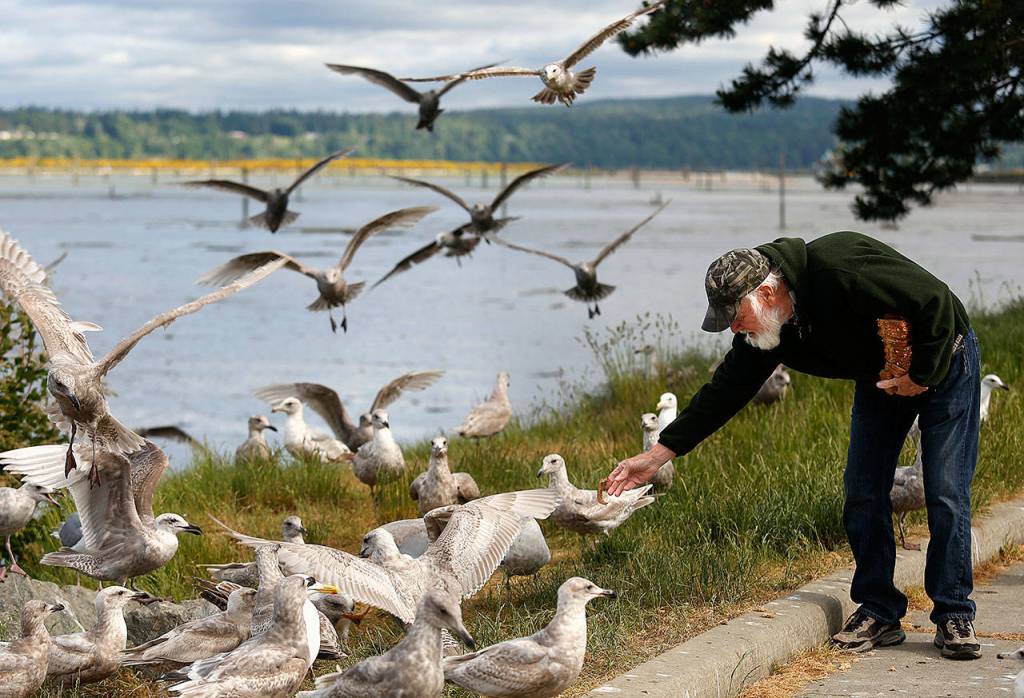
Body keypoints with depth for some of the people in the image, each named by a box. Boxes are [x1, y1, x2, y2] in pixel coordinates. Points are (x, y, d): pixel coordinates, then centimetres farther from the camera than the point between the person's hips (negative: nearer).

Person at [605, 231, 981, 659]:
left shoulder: (841, 269, -37)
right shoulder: (762, 333, -13)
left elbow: (936, 301, -32)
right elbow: (726, 389, -6)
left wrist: (921, 375, -22)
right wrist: (659, 454, -9)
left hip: (942, 361, -7)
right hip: (880, 379, 7)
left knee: (946, 495, -8)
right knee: (862, 496, -1)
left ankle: (953, 616, 2)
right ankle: (878, 613, 9)